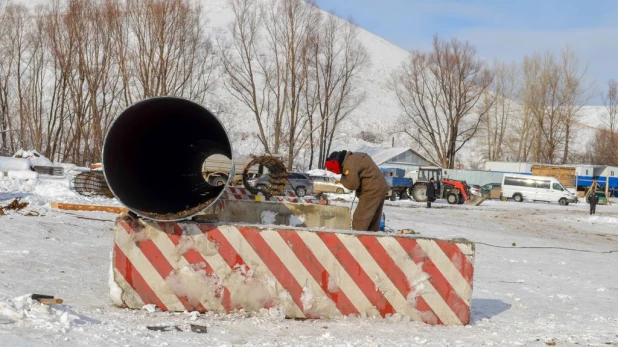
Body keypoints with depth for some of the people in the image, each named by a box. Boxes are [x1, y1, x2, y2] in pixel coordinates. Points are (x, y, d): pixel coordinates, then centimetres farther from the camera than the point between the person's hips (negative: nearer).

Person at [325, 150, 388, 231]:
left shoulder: (349, 164, -17)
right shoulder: (353, 157, 15)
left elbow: (352, 184, -20)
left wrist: (342, 179, -2)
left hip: (372, 190, -10)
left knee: (359, 219, -8)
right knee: (373, 220, 15)